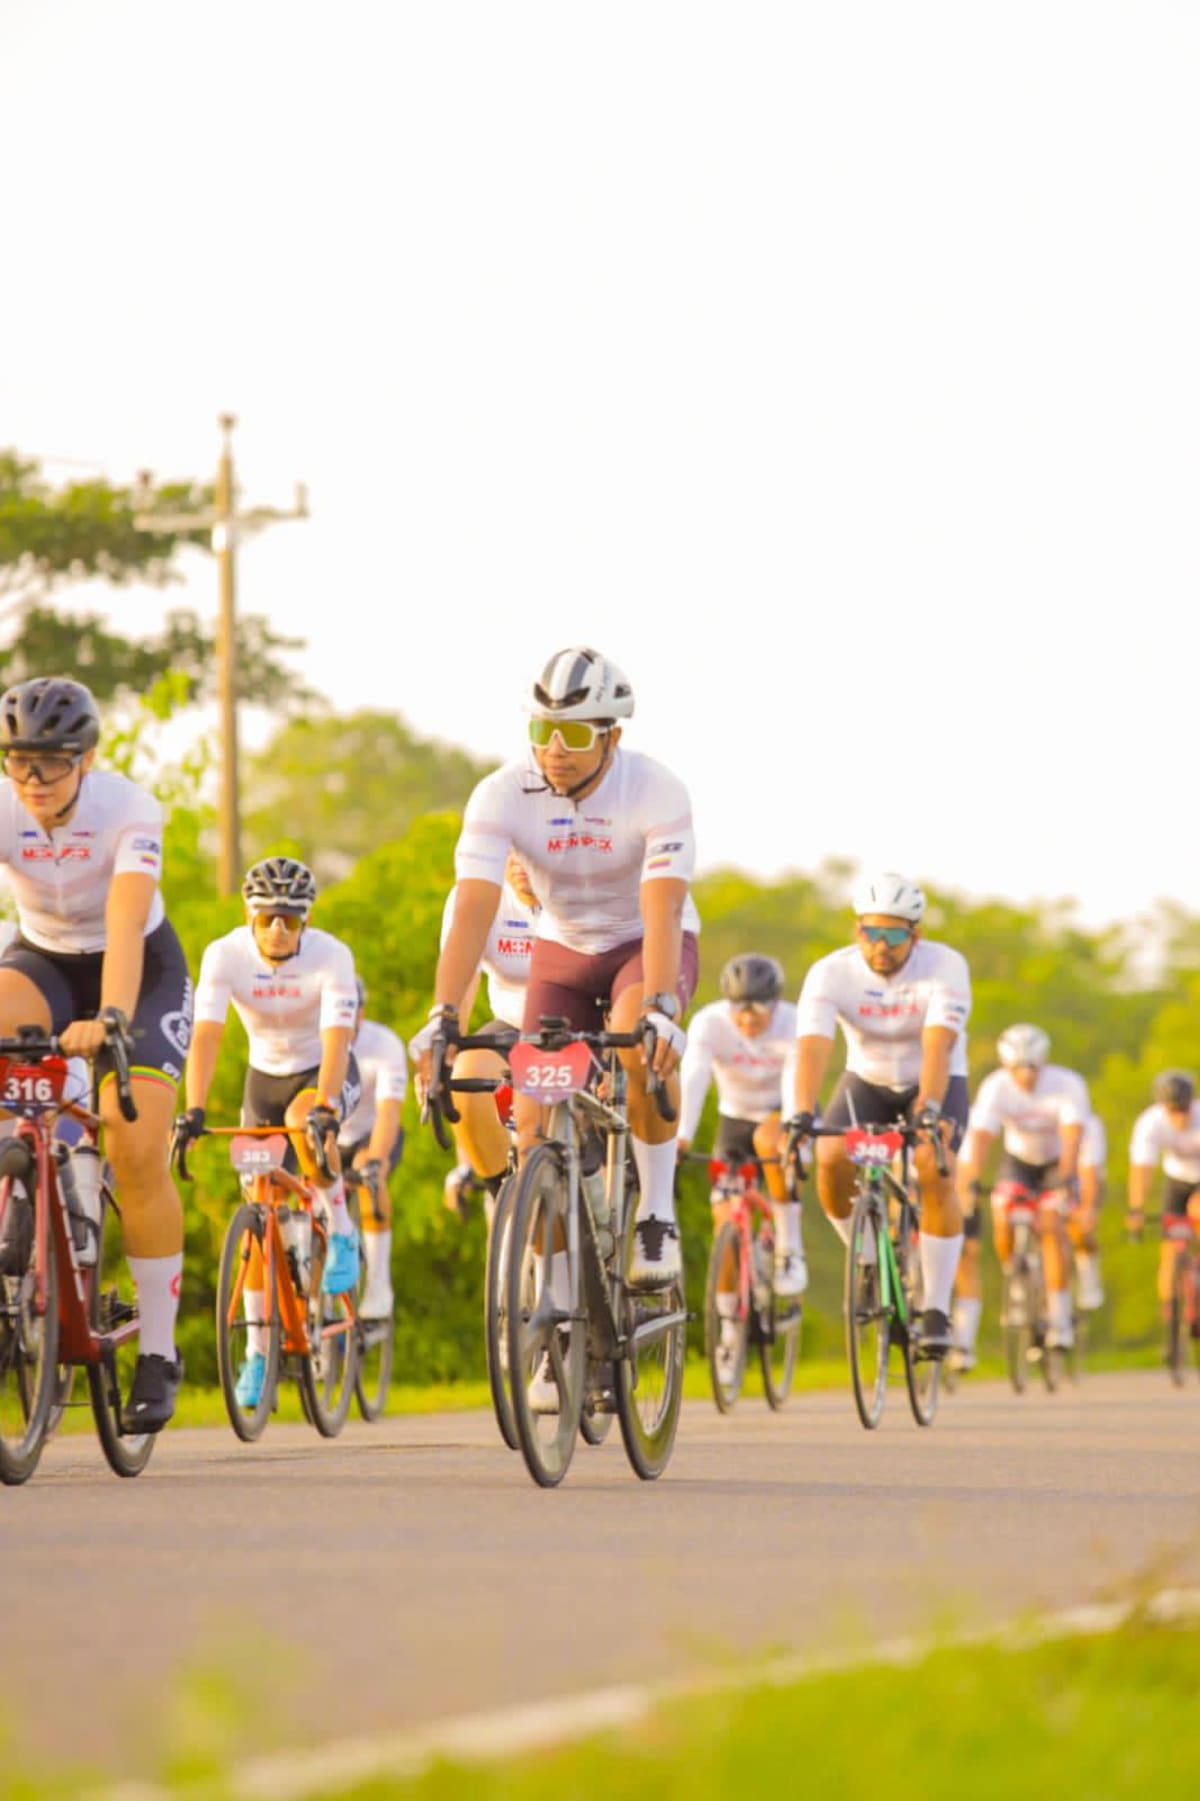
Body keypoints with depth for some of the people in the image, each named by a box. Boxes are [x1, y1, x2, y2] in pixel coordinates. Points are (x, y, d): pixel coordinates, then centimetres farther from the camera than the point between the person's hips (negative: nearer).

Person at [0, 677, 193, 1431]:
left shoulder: (128, 810, -28)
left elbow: (125, 922, -41)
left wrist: (109, 1018, -56)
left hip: (140, 970, -3)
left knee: (139, 1150, -17)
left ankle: (159, 1353, -5)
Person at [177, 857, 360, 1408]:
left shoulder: (331, 957, -26)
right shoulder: (225, 955, -21)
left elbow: (336, 1041, -35)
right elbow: (206, 1036, -29)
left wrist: (325, 1108, -49)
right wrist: (193, 1111, -41)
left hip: (324, 1072, -3)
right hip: (265, 1075, 3)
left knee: (305, 1122, -38)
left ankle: (341, 1230, -15)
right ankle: (257, 1352, 3)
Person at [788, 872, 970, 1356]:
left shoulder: (945, 967, -26)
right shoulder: (831, 973, -23)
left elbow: (937, 1044, -40)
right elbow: (813, 1046, -35)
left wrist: (929, 1109, -55)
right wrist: (802, 1114, -51)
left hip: (935, 1083, -2)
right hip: (866, 1081, 2)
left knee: (935, 1171, -29)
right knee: (831, 1160, -26)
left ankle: (936, 1308, -19)